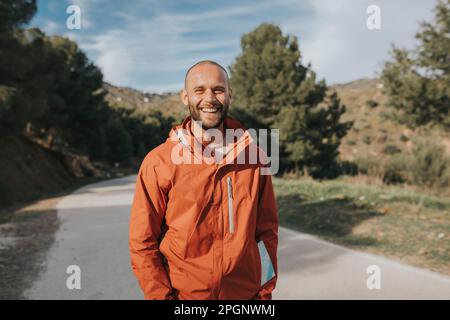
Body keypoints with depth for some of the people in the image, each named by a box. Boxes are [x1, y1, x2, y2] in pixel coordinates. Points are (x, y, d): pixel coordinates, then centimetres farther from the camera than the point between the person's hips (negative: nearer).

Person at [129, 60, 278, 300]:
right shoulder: (158, 162, -12)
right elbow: (142, 244, -9)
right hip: (184, 293, -2)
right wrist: (163, 296, -11)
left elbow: (266, 231, 1)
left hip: (246, 293, 2)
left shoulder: (253, 156, -5)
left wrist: (265, 292, 0)